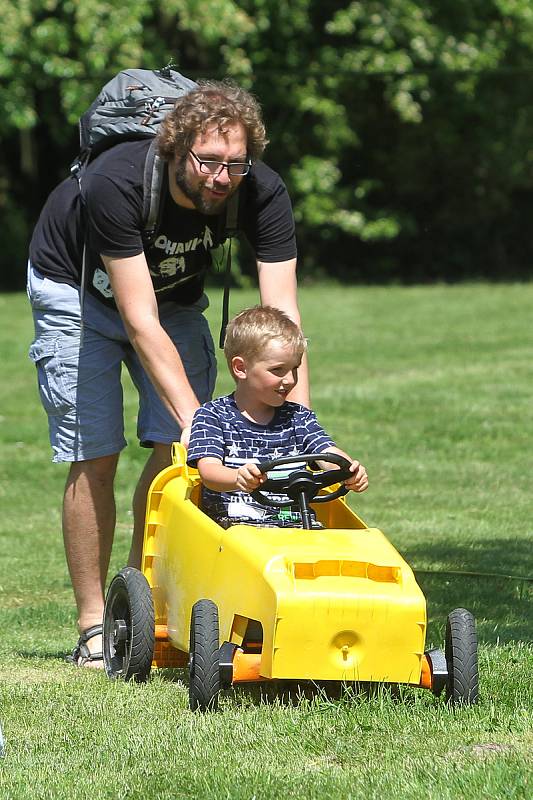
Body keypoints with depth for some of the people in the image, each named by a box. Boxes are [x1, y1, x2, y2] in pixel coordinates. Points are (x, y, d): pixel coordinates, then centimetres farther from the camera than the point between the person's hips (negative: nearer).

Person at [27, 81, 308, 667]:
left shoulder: (261, 193, -28)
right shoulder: (114, 184, -39)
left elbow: (282, 317, -29)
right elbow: (141, 323, -39)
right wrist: (193, 416, -45)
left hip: (175, 292, 4)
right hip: (76, 289, -4)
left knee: (175, 449, -9)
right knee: (94, 456, -10)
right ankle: (93, 626, -2)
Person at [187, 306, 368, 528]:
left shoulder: (298, 417, 17)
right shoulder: (213, 416, 3)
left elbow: (328, 453, 2)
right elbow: (208, 470, -12)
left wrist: (350, 471, -23)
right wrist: (239, 478, -36)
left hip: (293, 523, 4)